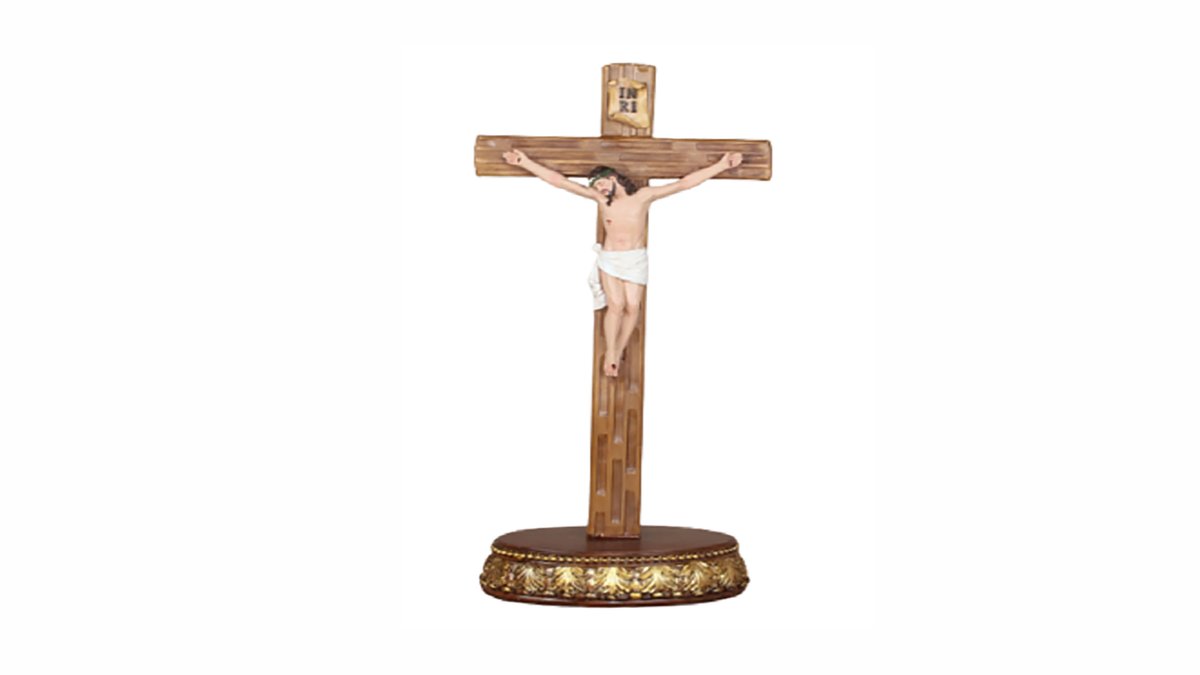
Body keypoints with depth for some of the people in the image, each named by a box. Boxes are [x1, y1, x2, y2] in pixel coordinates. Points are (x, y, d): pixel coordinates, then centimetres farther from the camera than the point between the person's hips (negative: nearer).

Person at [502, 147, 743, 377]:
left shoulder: (644, 196, -7)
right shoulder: (600, 198, -4)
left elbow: (683, 183, -9)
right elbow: (559, 181, -6)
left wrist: (721, 165, -14)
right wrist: (526, 162, -10)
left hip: (635, 260, 0)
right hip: (609, 258, 0)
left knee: (632, 307, -8)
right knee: (616, 305, -15)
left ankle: (619, 352, 9)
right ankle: (610, 353, 0)